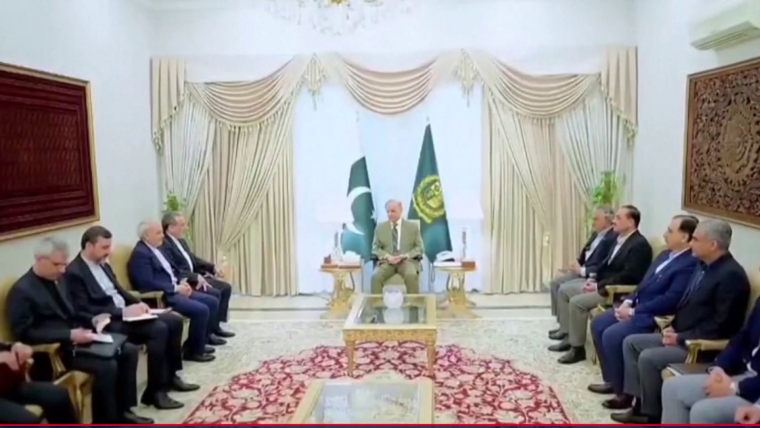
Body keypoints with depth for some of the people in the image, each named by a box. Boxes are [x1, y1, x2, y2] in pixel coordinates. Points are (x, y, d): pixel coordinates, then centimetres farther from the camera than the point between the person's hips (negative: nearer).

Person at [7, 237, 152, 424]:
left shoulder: (58, 279, 11)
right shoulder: (22, 291, -15)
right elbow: (25, 333, -20)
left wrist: (93, 321, -1)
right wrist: (69, 335, -25)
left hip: (77, 337, 9)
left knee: (129, 351, -1)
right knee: (106, 366, -26)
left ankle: (123, 410, 6)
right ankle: (106, 421, -8)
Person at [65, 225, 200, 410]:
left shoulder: (103, 264, 14)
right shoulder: (74, 273, -14)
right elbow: (83, 312, -20)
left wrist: (138, 303, 0)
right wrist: (123, 312, -22)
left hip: (125, 313, 10)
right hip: (108, 323, -9)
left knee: (174, 320, -1)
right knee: (158, 329, -26)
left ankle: (171, 375, 11)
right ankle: (155, 391, -16)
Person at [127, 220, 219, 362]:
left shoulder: (157, 249, 15)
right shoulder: (140, 253, -15)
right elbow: (148, 284, -23)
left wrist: (180, 282, 3)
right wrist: (176, 288, -19)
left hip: (173, 290, 10)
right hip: (161, 296, -10)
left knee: (212, 302, 4)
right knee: (201, 310, -23)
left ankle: (202, 339, 14)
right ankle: (193, 350, -6)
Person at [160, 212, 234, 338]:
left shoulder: (181, 241, 13)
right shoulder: (164, 245, -19)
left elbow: (193, 259, 21)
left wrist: (212, 267, 7)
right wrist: (196, 277, -25)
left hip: (194, 277, 10)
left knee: (225, 288, 4)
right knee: (215, 294, -22)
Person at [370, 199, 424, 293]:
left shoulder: (413, 226, 10)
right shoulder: (380, 227, 14)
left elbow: (419, 248, 7)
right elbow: (375, 248, 11)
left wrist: (405, 256, -12)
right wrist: (387, 256, -10)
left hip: (407, 260, -1)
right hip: (387, 261, 1)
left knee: (411, 275, -35)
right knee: (376, 276, -30)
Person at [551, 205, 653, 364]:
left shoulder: (640, 245, -18)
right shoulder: (620, 238, 12)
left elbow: (627, 277, -25)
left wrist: (598, 286, -22)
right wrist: (593, 278, 2)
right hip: (601, 282, 10)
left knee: (577, 302, -25)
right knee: (564, 289, 8)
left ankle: (577, 348, -10)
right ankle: (568, 337, 12)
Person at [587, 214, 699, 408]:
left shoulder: (689, 265, -18)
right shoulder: (665, 255, 13)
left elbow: (669, 301, -24)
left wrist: (633, 311, -19)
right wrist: (628, 301, 1)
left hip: (654, 317, -10)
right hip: (636, 308, 10)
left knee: (612, 335, -24)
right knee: (598, 324, 5)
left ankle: (623, 392, -8)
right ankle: (611, 380, 15)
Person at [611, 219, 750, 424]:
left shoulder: (731, 275, -20)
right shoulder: (703, 265, 9)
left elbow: (721, 325, -22)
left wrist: (681, 338, -18)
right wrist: (673, 327, 1)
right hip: (681, 336, 10)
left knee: (648, 358, -24)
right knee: (631, 342, 5)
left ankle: (652, 414, -3)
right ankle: (640, 403, 5)